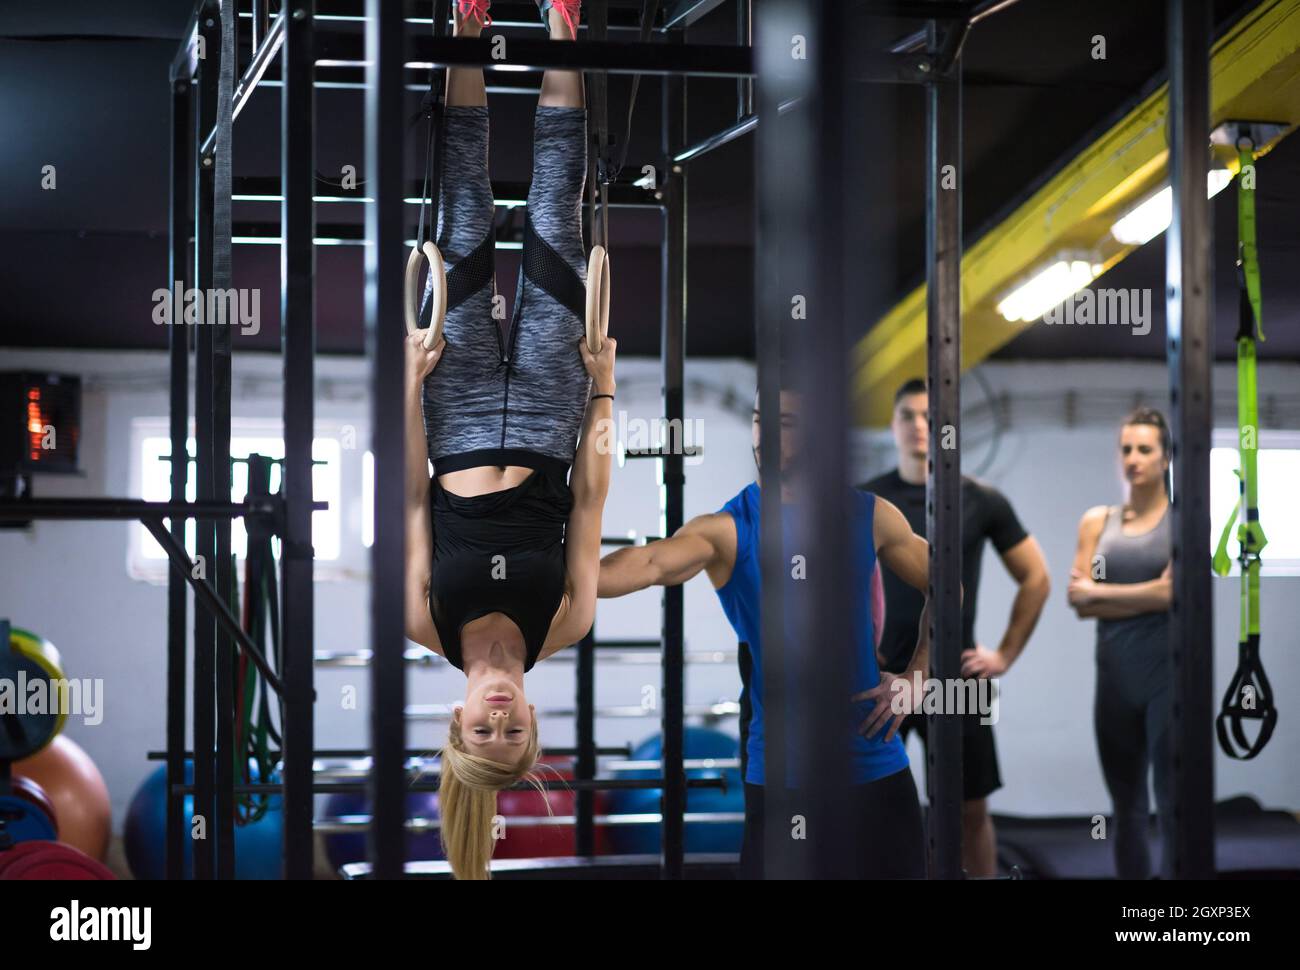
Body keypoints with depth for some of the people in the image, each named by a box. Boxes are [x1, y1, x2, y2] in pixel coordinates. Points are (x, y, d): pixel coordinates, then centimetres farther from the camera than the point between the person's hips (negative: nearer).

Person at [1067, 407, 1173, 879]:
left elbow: (1173, 592, -13)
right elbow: (1078, 599, 1)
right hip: (1115, 676, 5)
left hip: (1168, 675, -5)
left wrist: (1100, 591, -4)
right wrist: (1145, 596, -9)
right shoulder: (1097, 521, 10)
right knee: (1126, 808, 9)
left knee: (1172, 805, -9)